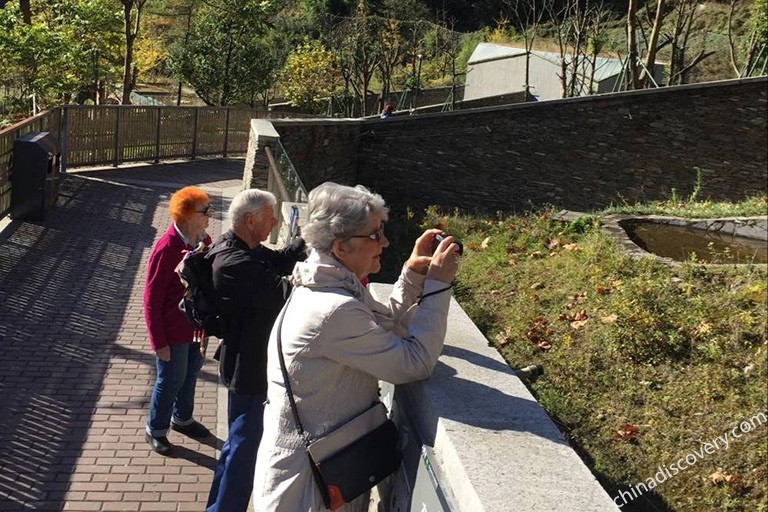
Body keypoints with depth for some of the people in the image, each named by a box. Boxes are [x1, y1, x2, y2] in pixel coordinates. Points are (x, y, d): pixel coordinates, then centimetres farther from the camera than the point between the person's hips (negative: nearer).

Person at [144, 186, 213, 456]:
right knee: (171, 380, 9)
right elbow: (152, 300, -19)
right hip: (173, 330, -7)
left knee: (190, 373, 23)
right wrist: (159, 342, -16)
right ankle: (156, 431, 32)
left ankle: (182, 418, 47)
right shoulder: (166, 249, -25)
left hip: (196, 326, 7)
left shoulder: (204, 241, -5)